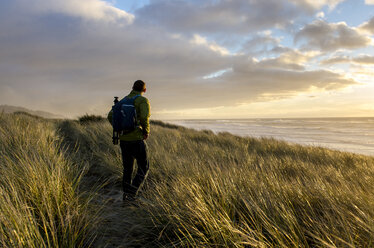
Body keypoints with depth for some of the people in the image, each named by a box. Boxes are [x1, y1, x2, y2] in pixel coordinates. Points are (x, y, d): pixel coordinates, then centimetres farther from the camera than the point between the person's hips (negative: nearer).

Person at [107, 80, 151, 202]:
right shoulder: (143, 101, -8)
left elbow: (110, 116, 9)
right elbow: (144, 118, -25)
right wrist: (146, 132, -8)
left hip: (123, 139, 7)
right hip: (137, 140, -6)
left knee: (128, 168, 19)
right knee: (144, 167, 9)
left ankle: (126, 195, 24)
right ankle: (131, 193, -2)